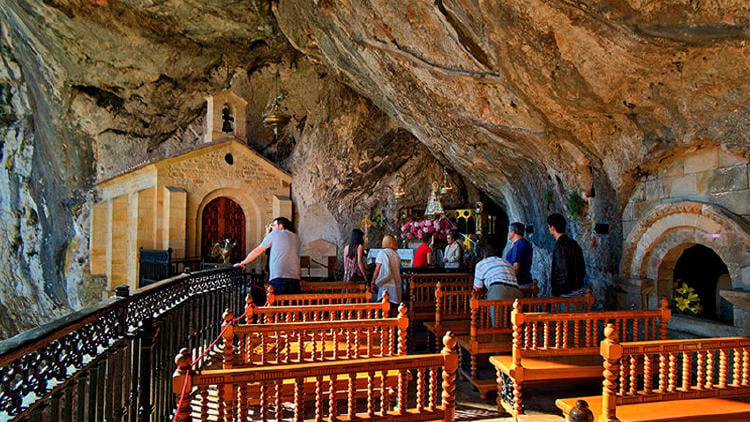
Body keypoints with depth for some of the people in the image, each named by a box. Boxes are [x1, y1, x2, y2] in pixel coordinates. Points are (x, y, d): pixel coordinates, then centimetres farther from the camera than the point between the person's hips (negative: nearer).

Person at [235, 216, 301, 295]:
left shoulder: (275, 234, 7)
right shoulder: (296, 238, 20)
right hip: (295, 280, 5)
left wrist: (243, 263, 26)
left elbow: (257, 251, 14)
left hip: (278, 280, -4)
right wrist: (268, 234, 31)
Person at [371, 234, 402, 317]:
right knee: (394, 309, 9)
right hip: (396, 286, 6)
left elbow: (377, 269, -7)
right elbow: (398, 272, 14)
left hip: (385, 286, -5)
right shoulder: (397, 255, 12)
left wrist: (373, 282, -4)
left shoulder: (383, 253, -4)